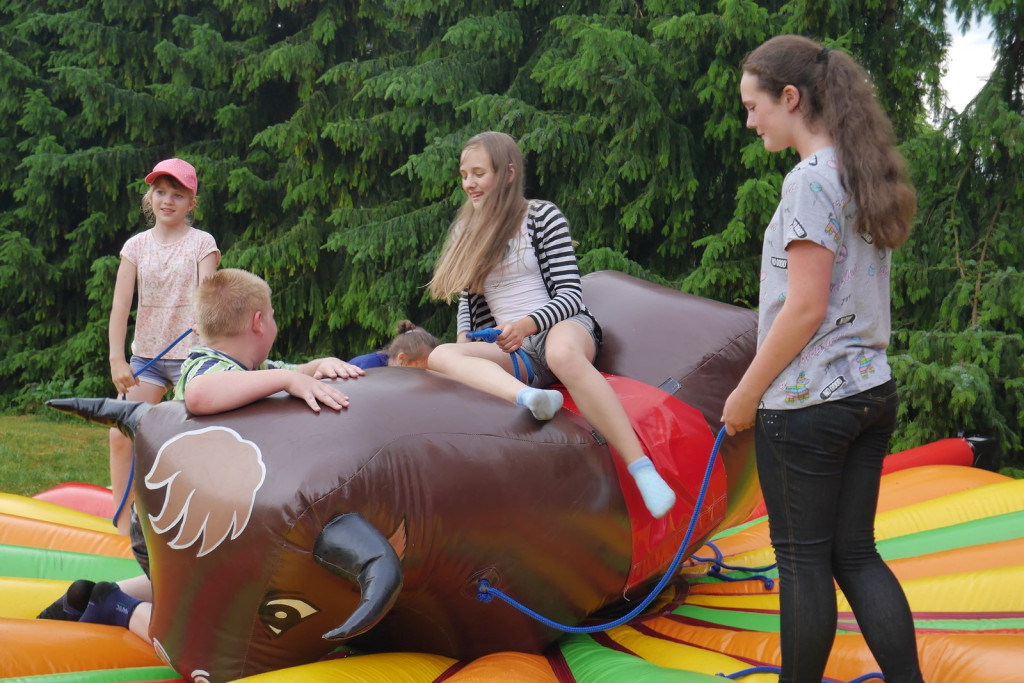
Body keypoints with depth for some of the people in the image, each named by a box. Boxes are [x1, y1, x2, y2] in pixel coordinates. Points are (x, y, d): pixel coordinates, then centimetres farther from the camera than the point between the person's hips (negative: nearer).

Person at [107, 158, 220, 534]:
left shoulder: (202, 243, -2)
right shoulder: (136, 246, 6)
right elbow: (120, 305, 1)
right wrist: (116, 358, -8)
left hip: (190, 354, -3)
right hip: (145, 355, 4)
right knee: (120, 434, -4)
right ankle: (121, 525, 6)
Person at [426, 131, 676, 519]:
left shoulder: (543, 217, 1)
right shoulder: (466, 232, 16)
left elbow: (570, 294, -4)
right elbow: (468, 301, 22)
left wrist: (529, 323, -20)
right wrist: (465, 343, 5)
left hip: (567, 327, -4)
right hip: (513, 352, 5)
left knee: (562, 352, -42)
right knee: (440, 357, -24)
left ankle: (643, 470, -47)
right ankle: (530, 396, -53)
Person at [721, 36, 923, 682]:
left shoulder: (811, 180, -15)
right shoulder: (866, 174, 11)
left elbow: (805, 308, -19)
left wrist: (746, 393, -10)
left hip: (808, 402, -8)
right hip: (872, 390, 8)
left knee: (803, 558, 4)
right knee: (855, 554, 11)